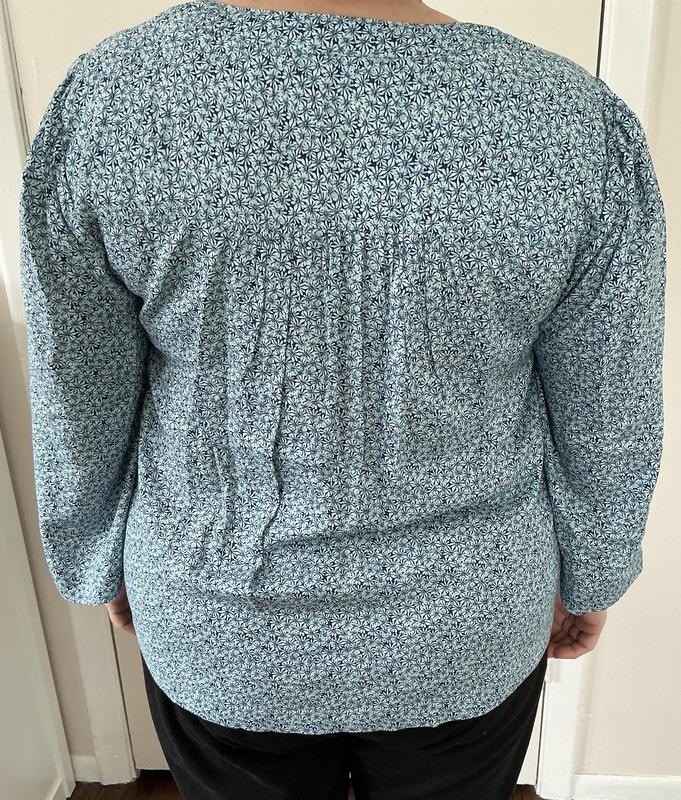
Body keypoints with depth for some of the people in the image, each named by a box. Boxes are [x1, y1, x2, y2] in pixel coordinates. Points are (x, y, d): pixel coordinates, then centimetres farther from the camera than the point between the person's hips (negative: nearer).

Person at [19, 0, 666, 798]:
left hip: (220, 634, 1)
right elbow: (612, 430, -8)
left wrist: (102, 565, 10)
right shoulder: (582, 124, -19)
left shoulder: (102, 101, -19)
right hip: (467, 633, 1)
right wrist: (590, 577, 10)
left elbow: (77, 413, -9)